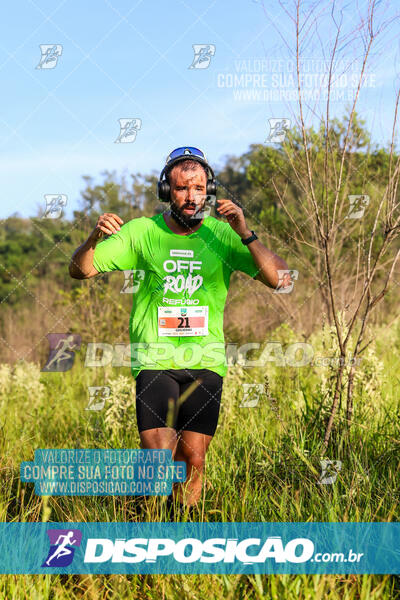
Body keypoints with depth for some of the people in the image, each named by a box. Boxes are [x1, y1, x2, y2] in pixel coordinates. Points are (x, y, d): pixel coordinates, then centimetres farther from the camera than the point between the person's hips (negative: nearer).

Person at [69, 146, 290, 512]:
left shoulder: (222, 235, 2)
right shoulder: (141, 232, 1)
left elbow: (279, 279, -8)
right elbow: (80, 270, 1)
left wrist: (245, 234, -21)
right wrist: (94, 238, -21)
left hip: (205, 362, 1)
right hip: (154, 361, -1)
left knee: (194, 462, 3)